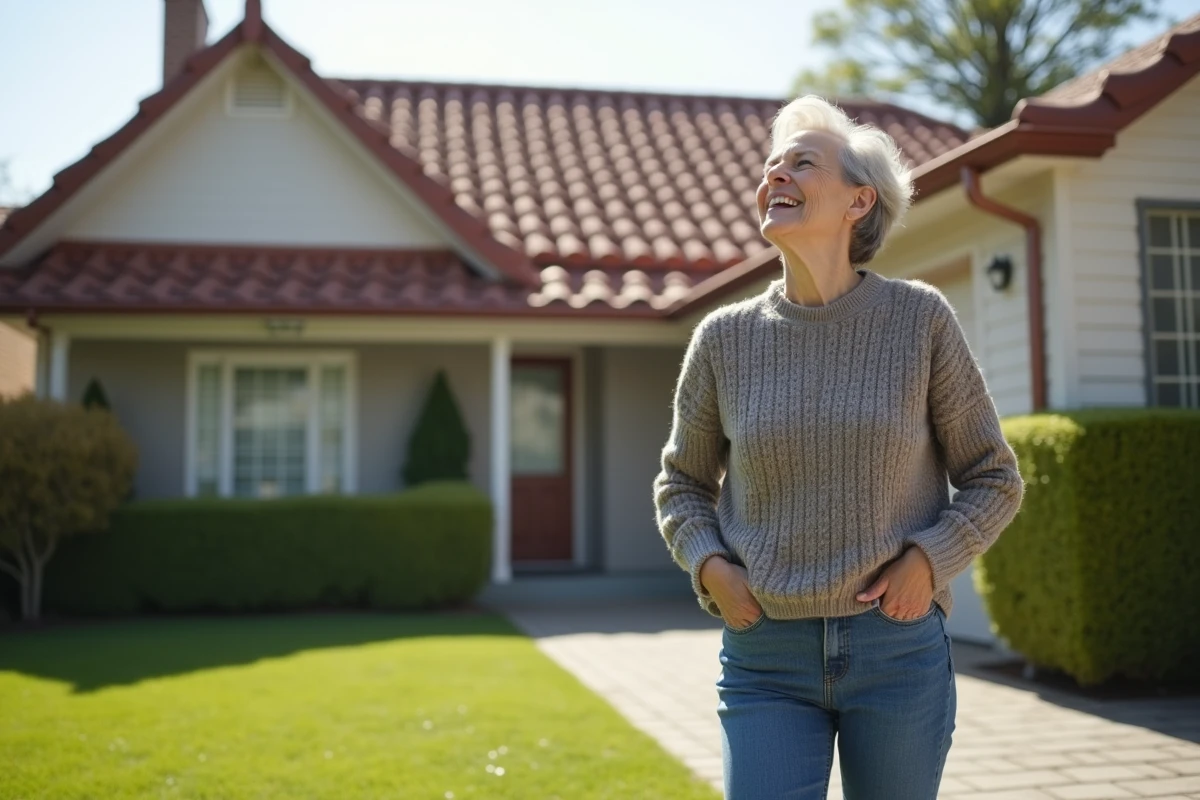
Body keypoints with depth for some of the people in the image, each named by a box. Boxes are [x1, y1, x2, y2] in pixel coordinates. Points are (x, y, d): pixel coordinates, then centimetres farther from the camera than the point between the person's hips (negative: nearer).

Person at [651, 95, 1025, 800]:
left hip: (897, 645, 0)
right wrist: (710, 566, -3)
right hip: (765, 656, 1)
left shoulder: (921, 319, -3)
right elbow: (682, 483, 14)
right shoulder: (725, 338, 0)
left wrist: (926, 560, -10)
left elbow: (995, 480, 5)